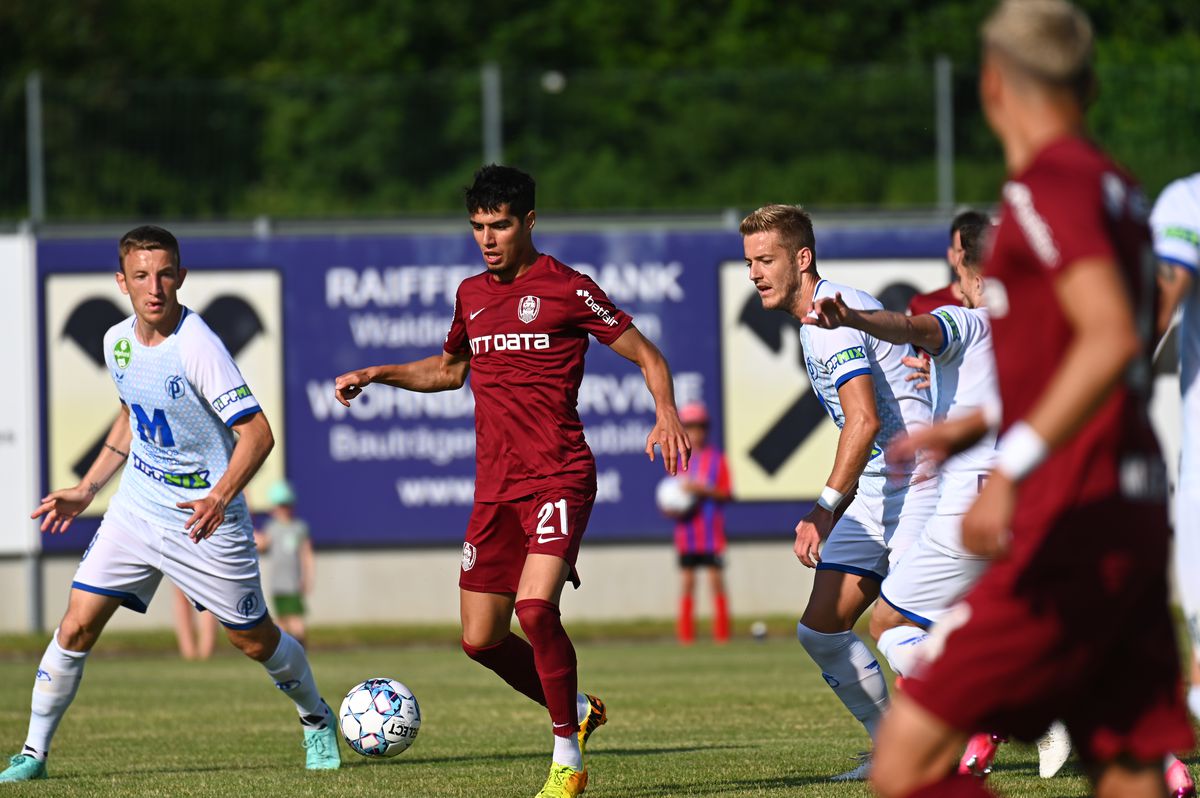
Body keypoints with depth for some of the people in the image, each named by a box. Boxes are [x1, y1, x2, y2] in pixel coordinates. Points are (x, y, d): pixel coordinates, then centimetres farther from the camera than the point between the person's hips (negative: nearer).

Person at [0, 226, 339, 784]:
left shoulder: (197, 348, -23)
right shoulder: (118, 342, 0)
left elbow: (257, 433, -26)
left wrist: (219, 498, -40)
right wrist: (86, 490, 17)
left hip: (204, 520, -5)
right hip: (136, 508, 5)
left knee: (254, 639, 7)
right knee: (77, 626, -5)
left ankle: (316, 721, 35)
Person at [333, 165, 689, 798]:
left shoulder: (567, 289, -4)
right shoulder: (471, 294, 14)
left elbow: (647, 357, 0)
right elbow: (449, 369, 33)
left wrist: (666, 413, -19)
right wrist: (375, 375, 21)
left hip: (558, 478, -7)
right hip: (494, 488, 7)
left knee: (535, 606, -25)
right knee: (481, 639, 5)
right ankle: (576, 710, 29)